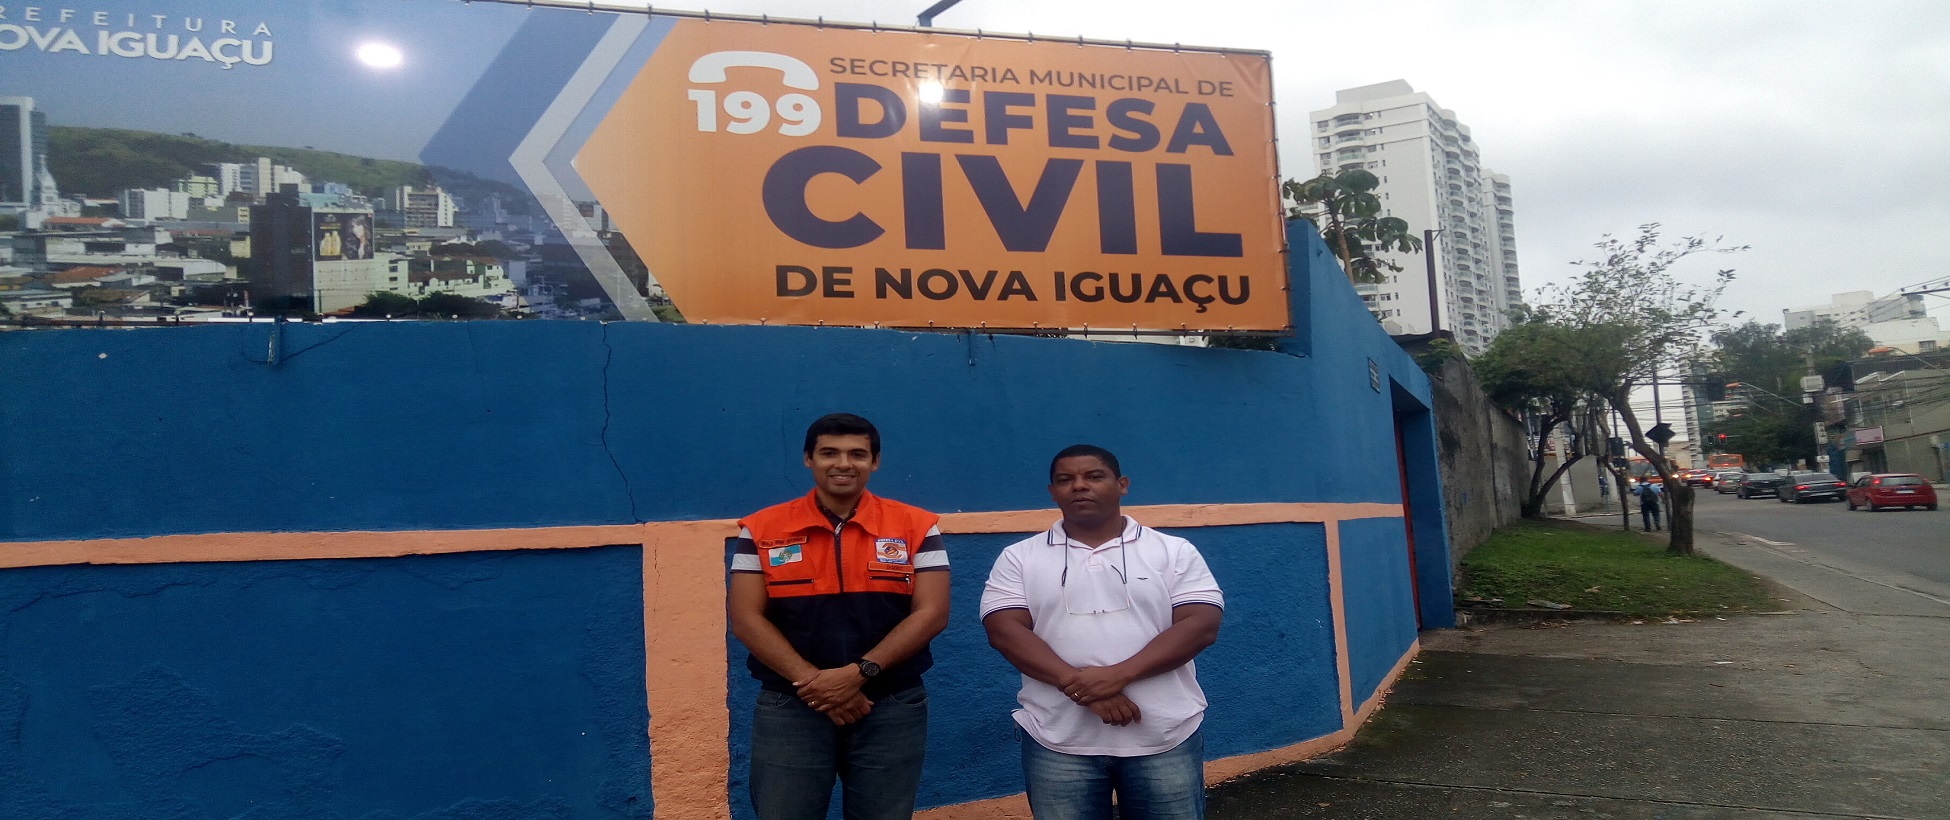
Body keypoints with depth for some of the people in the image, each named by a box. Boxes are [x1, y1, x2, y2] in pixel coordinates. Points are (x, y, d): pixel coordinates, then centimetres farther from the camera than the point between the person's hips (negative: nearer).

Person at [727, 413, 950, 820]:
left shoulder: (916, 526, 0)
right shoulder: (761, 529, 1)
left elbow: (931, 613, -6)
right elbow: (747, 619, -3)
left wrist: (859, 673, -16)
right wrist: (812, 682, -14)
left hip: (892, 708, 1)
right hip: (790, 707, 0)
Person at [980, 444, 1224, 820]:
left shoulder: (1174, 551, 4)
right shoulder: (1020, 558, 5)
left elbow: (1201, 625, -6)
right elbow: (1005, 631, -6)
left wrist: (1119, 675, -18)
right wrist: (1079, 685, -19)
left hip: (1166, 739, 0)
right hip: (1058, 743, 0)